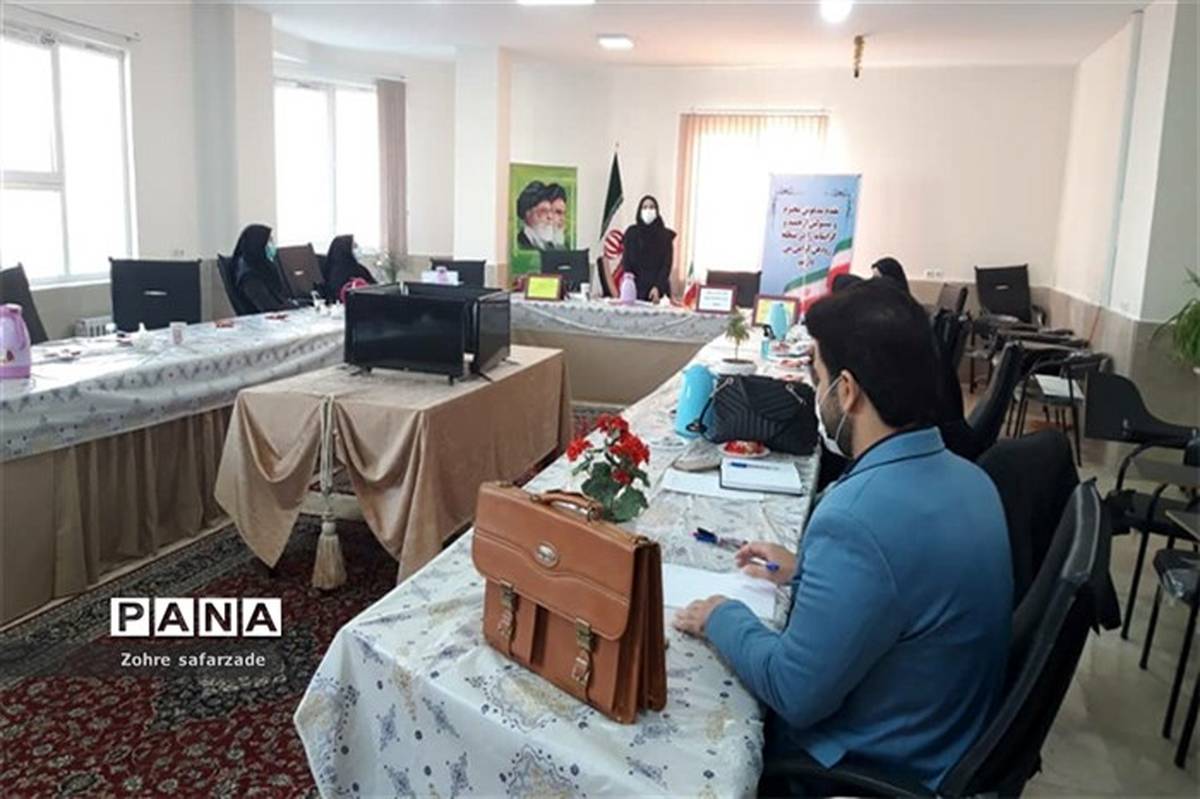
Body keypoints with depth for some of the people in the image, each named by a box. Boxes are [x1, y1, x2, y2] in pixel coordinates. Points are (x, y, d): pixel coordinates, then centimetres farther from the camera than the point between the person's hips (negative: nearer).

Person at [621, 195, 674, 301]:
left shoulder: (665, 235, 3)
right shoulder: (631, 232, 7)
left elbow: (667, 264, -2)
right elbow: (626, 261, 4)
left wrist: (658, 287, -16)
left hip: (658, 288, -1)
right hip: (635, 286, 1)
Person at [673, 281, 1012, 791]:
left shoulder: (856, 518, -34)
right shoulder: (966, 478, -4)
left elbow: (797, 696, -25)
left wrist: (723, 619, -10)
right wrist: (806, 572, 11)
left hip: (884, 768, -7)